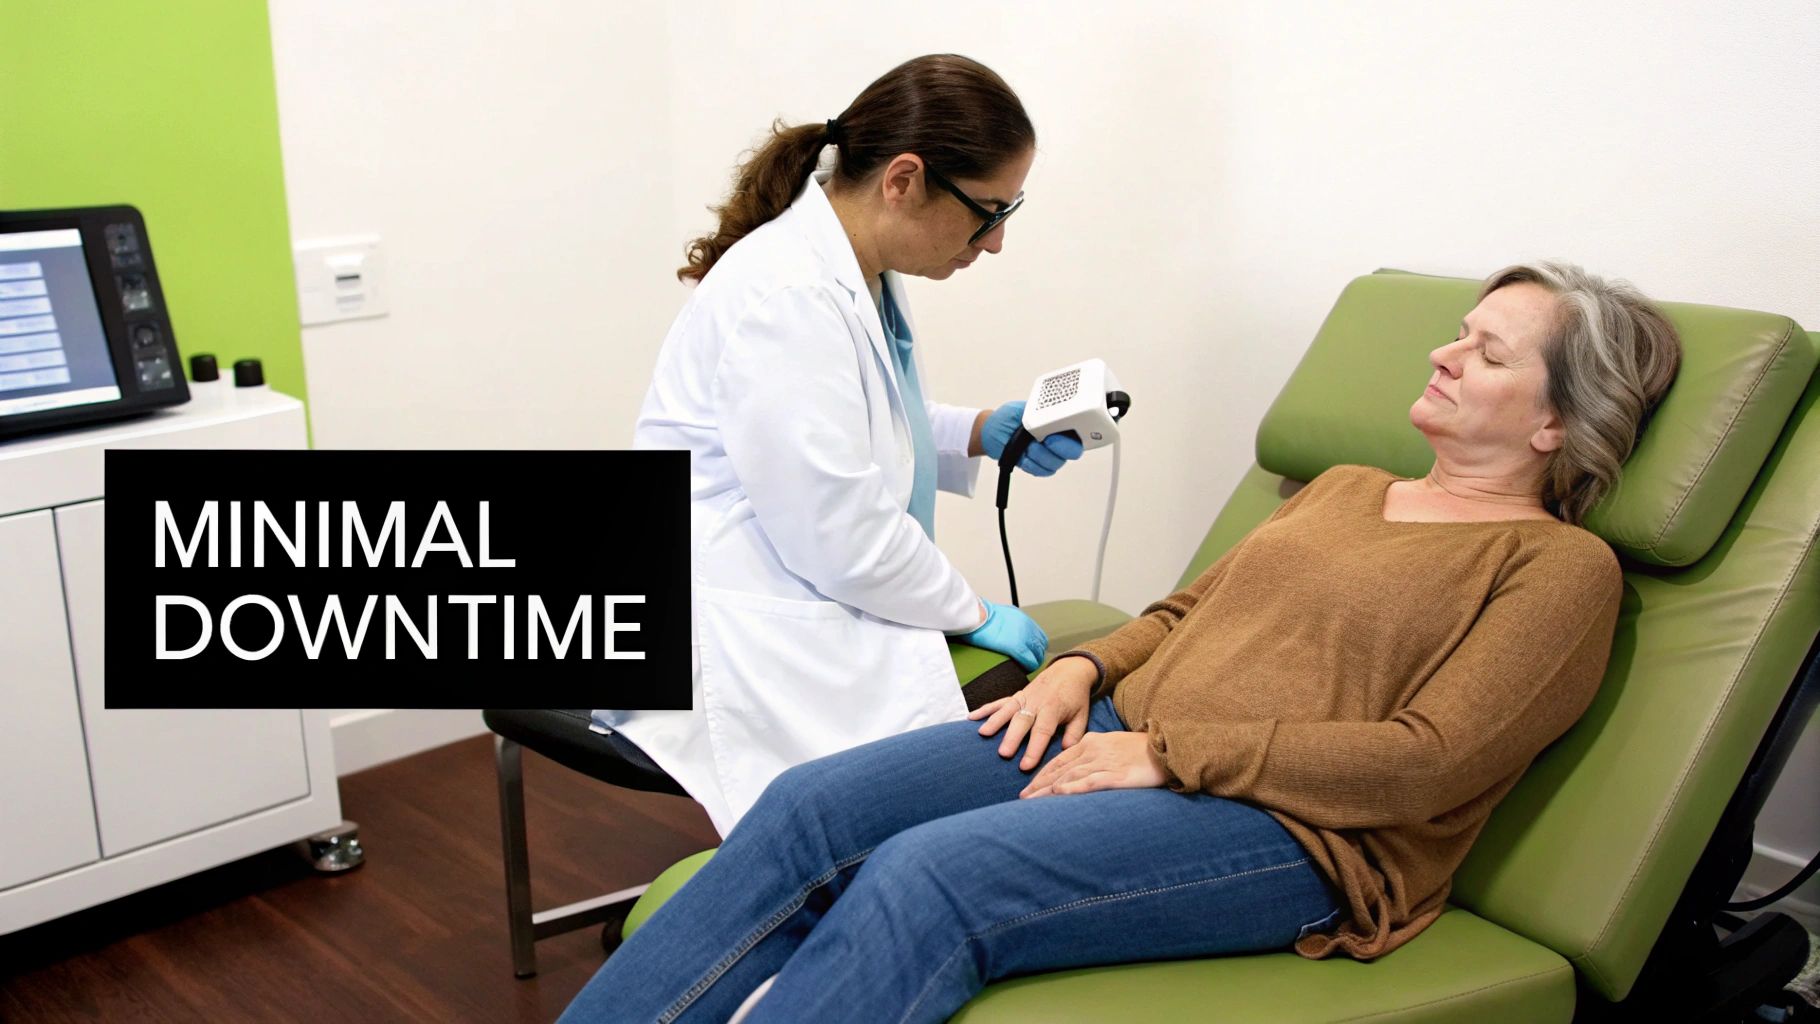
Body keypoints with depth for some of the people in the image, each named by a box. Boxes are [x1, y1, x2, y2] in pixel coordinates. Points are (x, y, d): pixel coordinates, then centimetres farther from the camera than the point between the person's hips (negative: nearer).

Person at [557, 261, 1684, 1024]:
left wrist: (1169, 752, -15)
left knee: (924, 878, -30)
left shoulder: (1561, 566, 1)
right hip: (1125, 733, 7)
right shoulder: (1342, 487, 24)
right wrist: (1085, 668, 4)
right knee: (809, 812, -16)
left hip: (1294, 827, -6)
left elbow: (1429, 761, -11)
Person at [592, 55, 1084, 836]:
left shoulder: (863, 273, 6)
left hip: (818, 617, 10)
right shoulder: (786, 296, -23)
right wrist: (971, 612, -7)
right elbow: (844, 541, -23)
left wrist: (979, 434, 7)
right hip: (740, 648, -10)